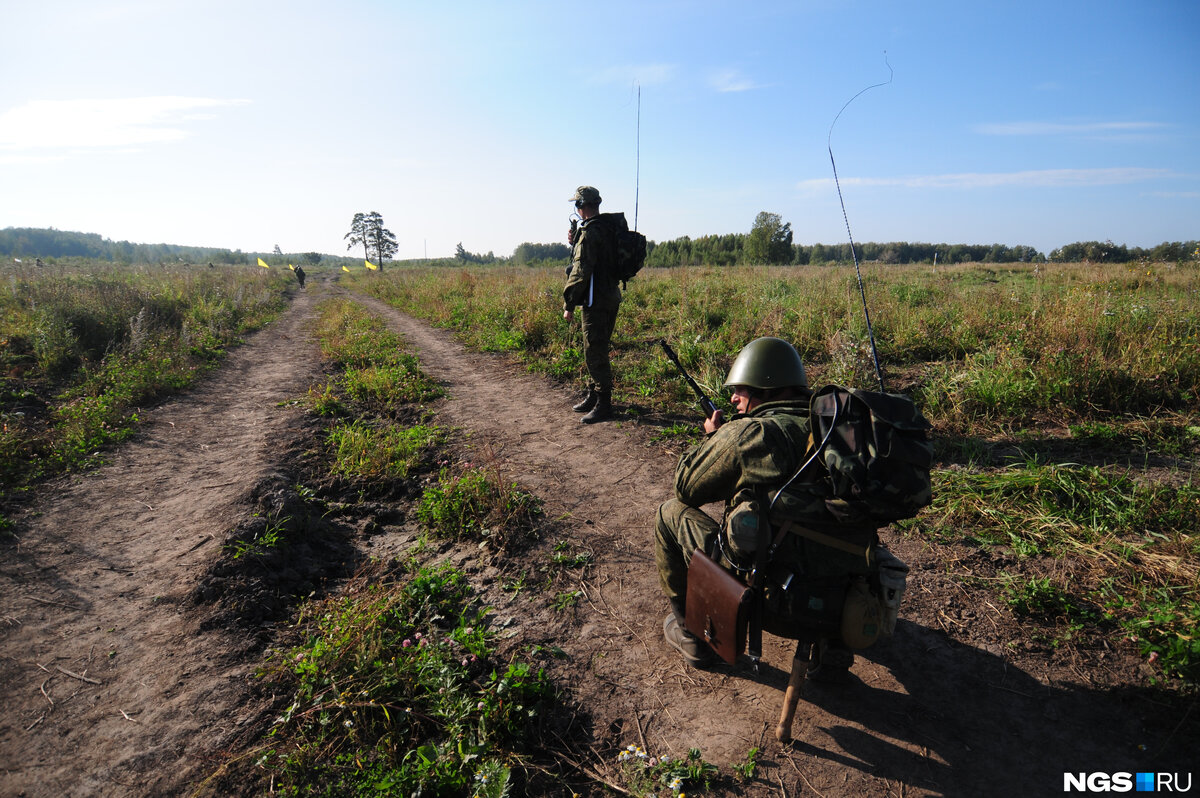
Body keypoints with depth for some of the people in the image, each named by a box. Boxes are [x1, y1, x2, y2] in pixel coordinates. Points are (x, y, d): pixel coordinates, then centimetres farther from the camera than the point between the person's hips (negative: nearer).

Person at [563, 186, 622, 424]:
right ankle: (594, 396, 29)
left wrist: (568, 304, -15)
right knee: (596, 350, 18)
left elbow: (581, 271, -20)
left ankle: (603, 405, 0)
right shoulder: (609, 228, 14)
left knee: (594, 353, -5)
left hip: (596, 301, -10)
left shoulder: (589, 233, -16)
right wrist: (575, 243, 14)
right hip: (611, 297, 10)